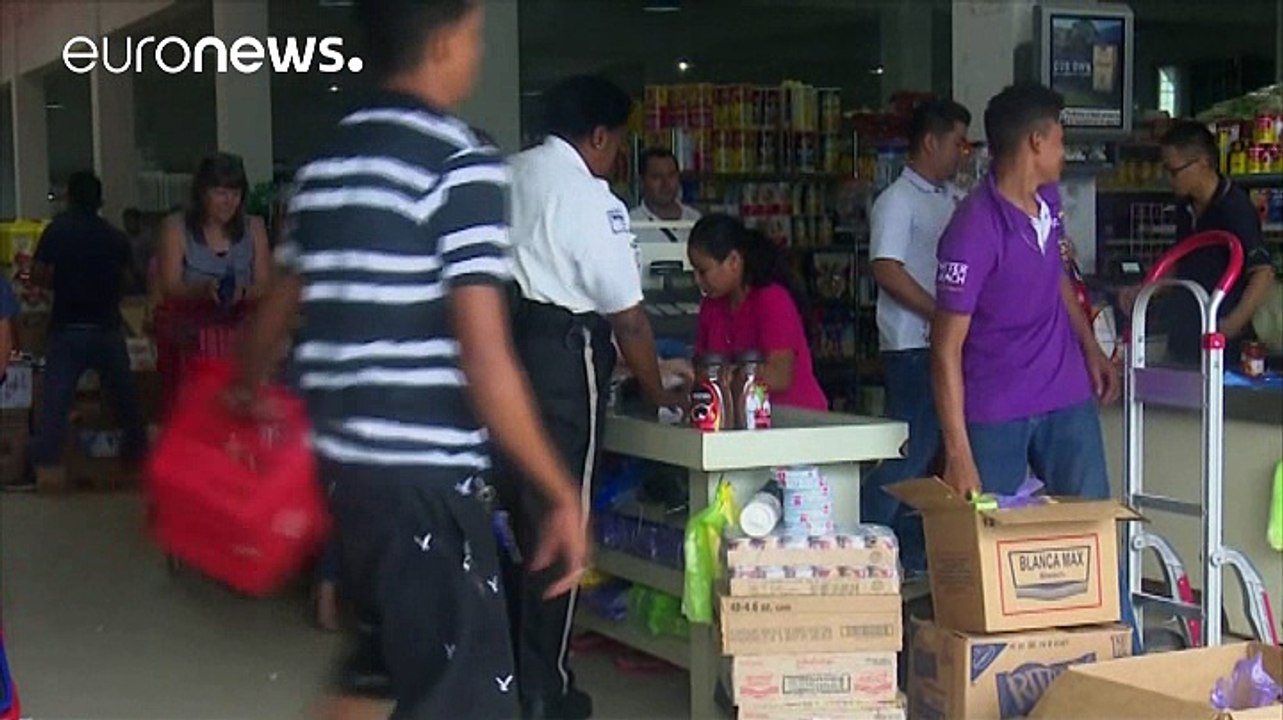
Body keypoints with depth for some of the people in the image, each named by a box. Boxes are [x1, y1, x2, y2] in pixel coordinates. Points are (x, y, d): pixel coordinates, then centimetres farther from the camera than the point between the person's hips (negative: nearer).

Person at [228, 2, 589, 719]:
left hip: (345, 460, 8)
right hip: (427, 474, -8)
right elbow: (485, 359, -18)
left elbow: (277, 309, 23)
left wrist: (248, 390, 44)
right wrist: (563, 493, -12)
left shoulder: (328, 164, 11)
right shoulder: (463, 164, -12)